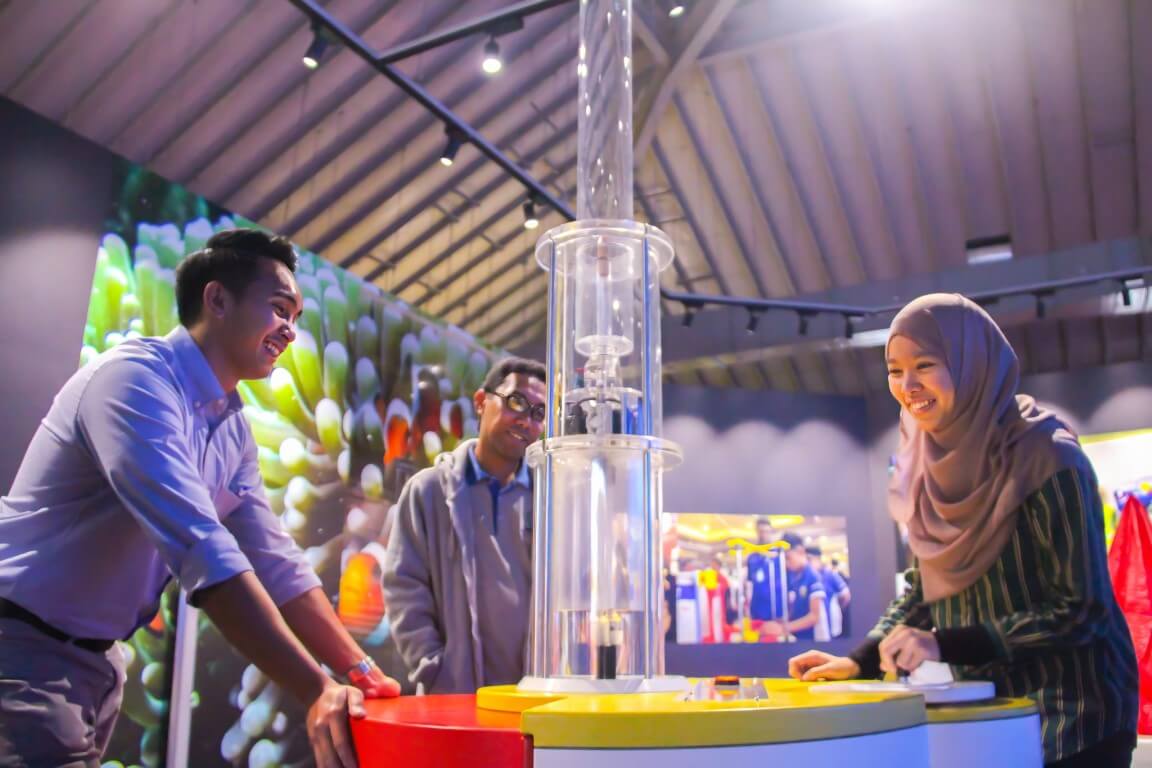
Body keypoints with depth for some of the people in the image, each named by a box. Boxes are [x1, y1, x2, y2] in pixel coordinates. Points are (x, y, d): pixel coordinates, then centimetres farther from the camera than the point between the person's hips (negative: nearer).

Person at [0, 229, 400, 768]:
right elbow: (201, 551, -32)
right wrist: (316, 691, -34)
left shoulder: (234, 429, 4)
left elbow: (274, 562, 4)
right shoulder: (135, 377, -23)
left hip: (98, 658, 8)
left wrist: (360, 671, -4)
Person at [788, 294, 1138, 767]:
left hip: (1069, 716, -6)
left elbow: (1082, 610, -20)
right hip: (982, 710, 6)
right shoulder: (937, 463, 0)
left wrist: (946, 646, -27)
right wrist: (859, 662, -4)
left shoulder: (1046, 459, -19)